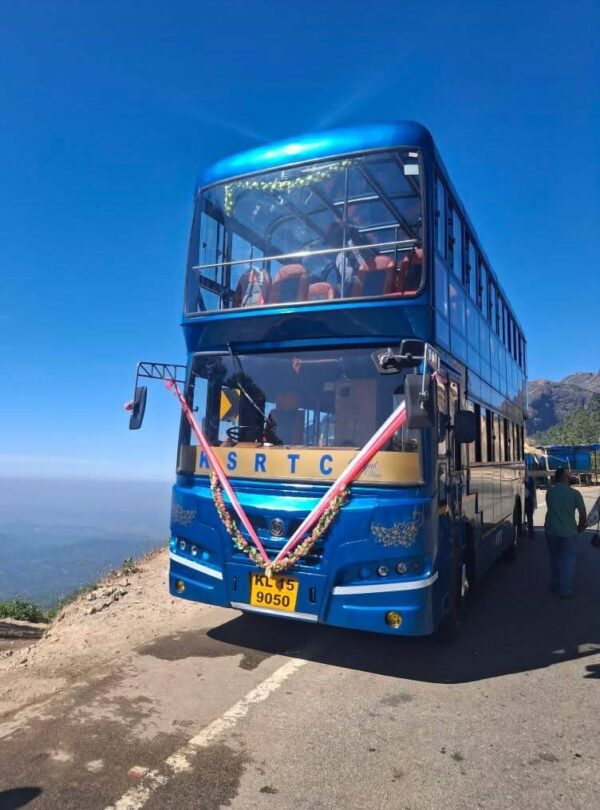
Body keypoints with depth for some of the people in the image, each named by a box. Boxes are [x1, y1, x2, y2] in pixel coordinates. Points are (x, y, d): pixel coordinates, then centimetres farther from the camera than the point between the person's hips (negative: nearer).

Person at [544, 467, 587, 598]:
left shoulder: (549, 492, 2)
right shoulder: (574, 493, -11)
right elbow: (582, 513, -7)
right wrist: (581, 526, 9)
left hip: (551, 531, 4)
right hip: (568, 532, -4)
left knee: (555, 559, 19)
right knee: (568, 561, 7)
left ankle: (555, 585, 29)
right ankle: (565, 590, 8)